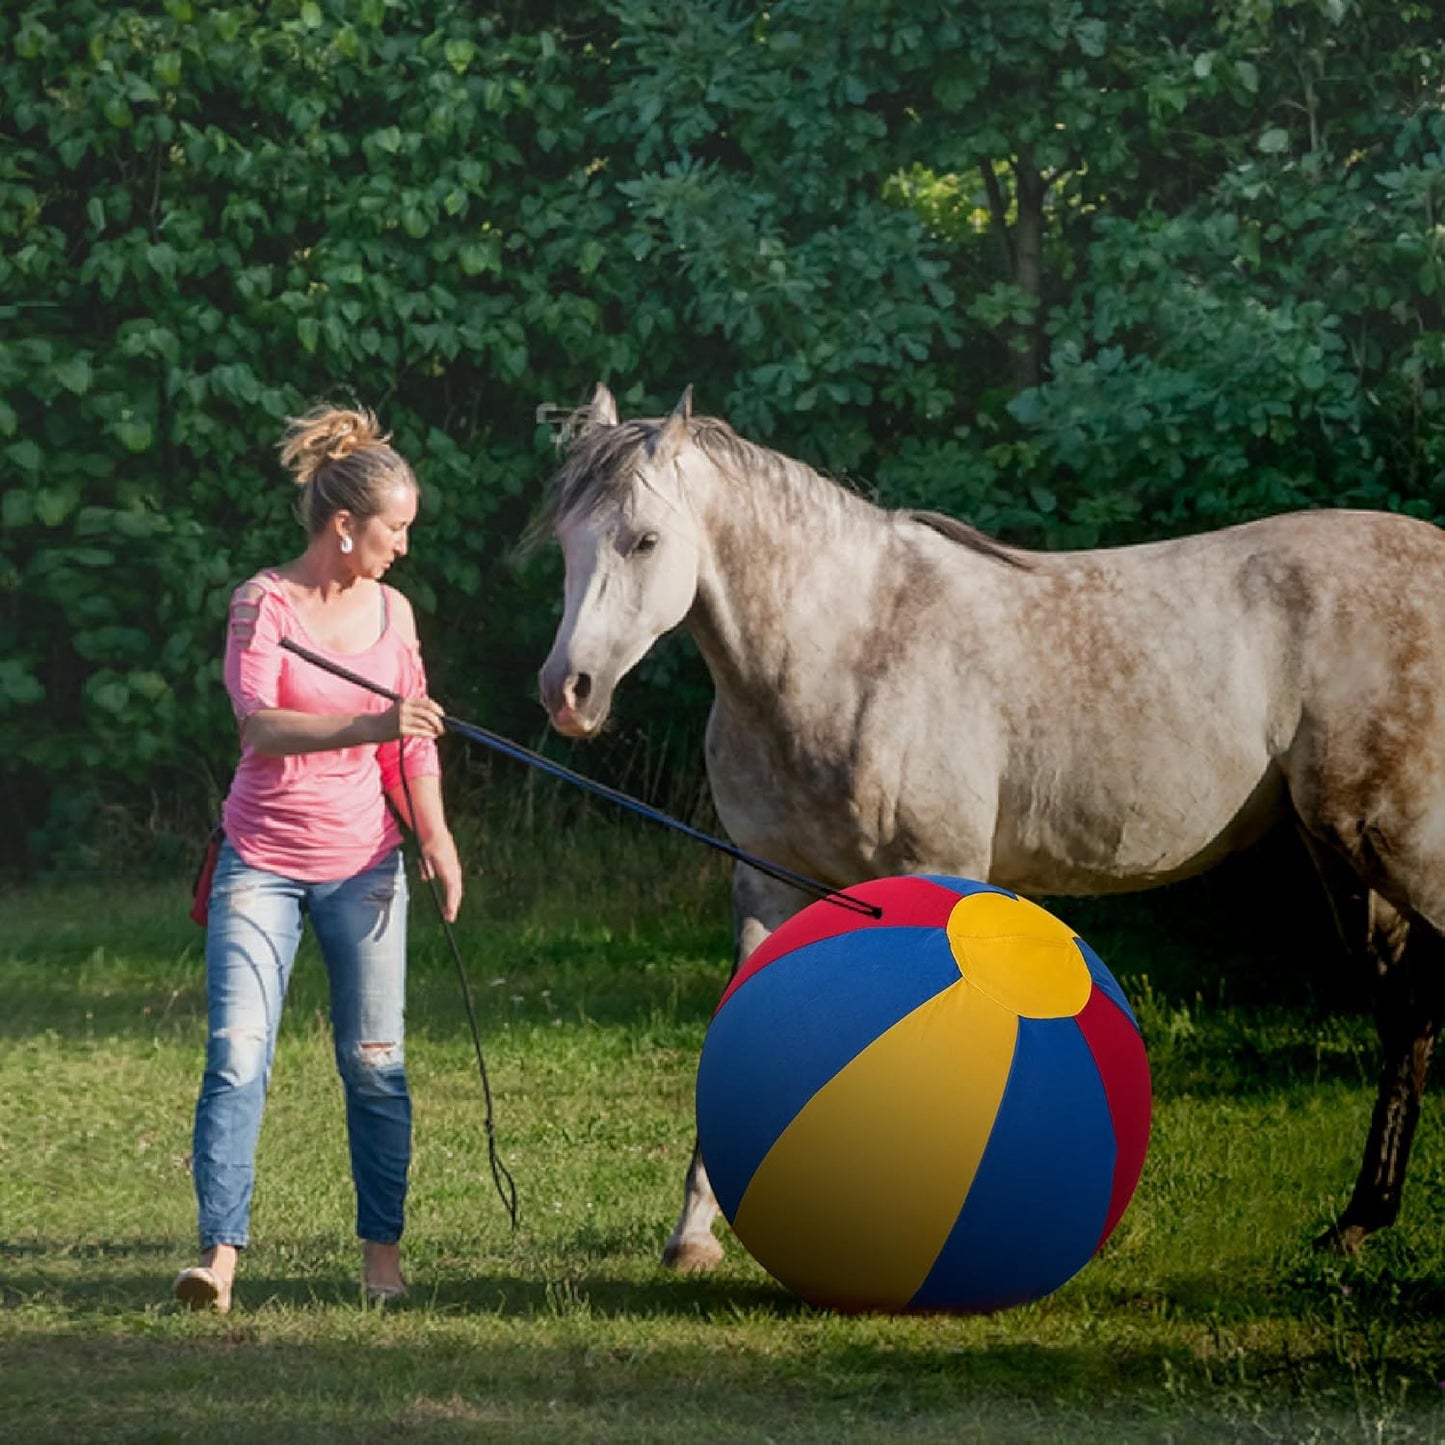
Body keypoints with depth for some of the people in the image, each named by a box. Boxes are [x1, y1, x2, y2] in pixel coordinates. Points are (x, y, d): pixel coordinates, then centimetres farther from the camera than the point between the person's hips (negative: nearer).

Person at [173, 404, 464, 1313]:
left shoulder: (391, 610, 6)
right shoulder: (264, 602, -9)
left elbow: (415, 739, 10)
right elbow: (260, 725, -24)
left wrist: (434, 832, -7)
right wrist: (371, 725, -38)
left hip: (363, 865, 4)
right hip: (262, 862, -4)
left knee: (375, 1063, 4)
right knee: (238, 1053, -13)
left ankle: (384, 1251, 15)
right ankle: (220, 1252, -13)